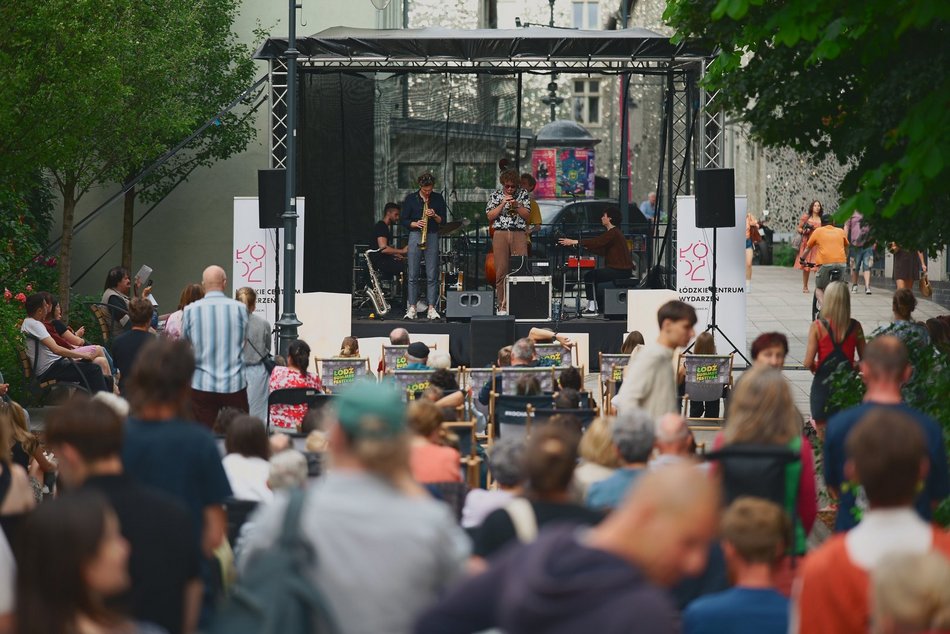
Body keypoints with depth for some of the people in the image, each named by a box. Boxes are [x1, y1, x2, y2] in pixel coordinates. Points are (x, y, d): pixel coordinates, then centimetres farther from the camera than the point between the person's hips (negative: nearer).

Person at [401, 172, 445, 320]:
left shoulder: (438, 199, 8)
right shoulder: (411, 199, 6)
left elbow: (443, 220, 8)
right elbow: (404, 220, 5)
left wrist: (434, 216, -12)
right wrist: (415, 224, -13)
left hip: (432, 237, 0)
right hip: (415, 236, 0)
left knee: (432, 275, -2)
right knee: (413, 275, -2)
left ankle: (431, 308, -1)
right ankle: (411, 308, 1)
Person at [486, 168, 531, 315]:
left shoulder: (523, 194, 10)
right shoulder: (495, 195, 11)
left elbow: (527, 216, 5)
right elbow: (490, 216, 2)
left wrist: (516, 205, -9)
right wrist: (503, 204, -7)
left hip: (519, 234, 0)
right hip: (500, 234, 0)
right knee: (501, 271, -3)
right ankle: (503, 307, 1)